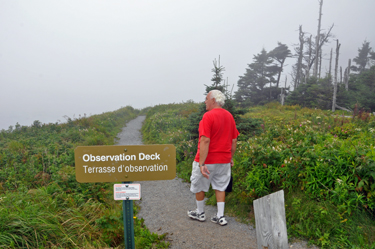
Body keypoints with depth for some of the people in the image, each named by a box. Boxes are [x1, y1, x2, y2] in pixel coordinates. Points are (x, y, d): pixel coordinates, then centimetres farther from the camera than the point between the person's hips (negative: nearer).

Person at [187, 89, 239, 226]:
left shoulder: (208, 116, -18)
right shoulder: (229, 116, 5)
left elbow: (205, 140, -24)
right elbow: (234, 139, 9)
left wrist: (202, 163, -23)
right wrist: (230, 157, 19)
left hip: (207, 160, -6)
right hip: (224, 161, 7)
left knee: (199, 186, 14)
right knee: (220, 187, 16)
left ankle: (200, 213, 29)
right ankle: (220, 216, 18)